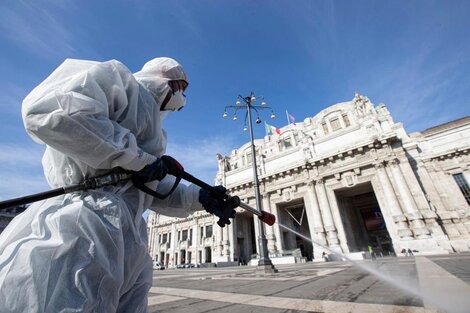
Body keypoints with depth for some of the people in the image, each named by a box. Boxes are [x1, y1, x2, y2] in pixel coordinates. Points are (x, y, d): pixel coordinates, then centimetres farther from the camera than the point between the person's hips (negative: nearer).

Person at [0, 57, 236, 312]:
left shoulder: (152, 127, 23)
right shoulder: (119, 78, -1)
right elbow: (48, 111, -20)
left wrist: (200, 197, 7)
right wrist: (139, 159, -16)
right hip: (83, 229, -9)